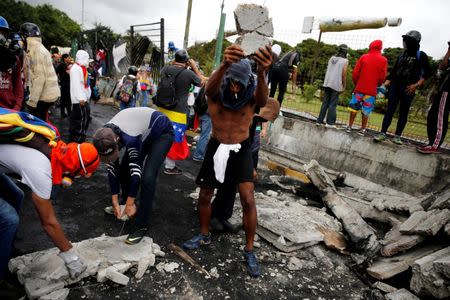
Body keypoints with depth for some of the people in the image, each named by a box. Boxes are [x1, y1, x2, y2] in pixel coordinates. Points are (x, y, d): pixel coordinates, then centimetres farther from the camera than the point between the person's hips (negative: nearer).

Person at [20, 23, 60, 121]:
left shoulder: (36, 50, -13)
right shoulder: (40, 48, 19)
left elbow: (40, 78, -21)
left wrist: (32, 101, -21)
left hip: (43, 96, -10)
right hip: (48, 94, 10)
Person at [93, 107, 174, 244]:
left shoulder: (130, 138, -39)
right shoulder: (107, 137, -17)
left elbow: (136, 170, -29)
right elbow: (112, 168, -9)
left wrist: (130, 204, -18)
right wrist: (115, 202, -6)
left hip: (162, 133, -7)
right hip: (144, 132, 8)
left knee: (147, 177, -19)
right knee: (123, 168, 6)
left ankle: (142, 226, -6)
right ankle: (124, 203, 33)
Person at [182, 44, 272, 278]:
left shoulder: (252, 96, -17)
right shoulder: (215, 93, -16)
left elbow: (263, 99, -41)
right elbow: (211, 86, -40)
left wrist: (262, 73, -63)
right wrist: (224, 65, -63)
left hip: (241, 149, -1)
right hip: (216, 147, 2)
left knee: (248, 199, -11)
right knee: (205, 196, 12)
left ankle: (249, 250, 8)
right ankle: (204, 235, 38)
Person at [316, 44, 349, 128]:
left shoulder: (332, 58, 11)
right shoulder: (345, 61, -4)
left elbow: (327, 70, 13)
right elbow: (344, 74, -8)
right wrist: (344, 86, 0)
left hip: (327, 84, 5)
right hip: (336, 85, -5)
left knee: (325, 103, 8)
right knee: (332, 104, -1)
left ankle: (319, 121, 8)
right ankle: (330, 122, -1)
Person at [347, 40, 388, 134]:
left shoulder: (363, 57, 1)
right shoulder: (383, 60, -1)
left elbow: (355, 73, -1)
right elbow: (382, 77, -3)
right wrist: (377, 85, 15)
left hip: (359, 88, 1)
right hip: (371, 90, -1)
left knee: (354, 107, 9)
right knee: (366, 111, 5)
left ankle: (350, 126, 12)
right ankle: (363, 129, 8)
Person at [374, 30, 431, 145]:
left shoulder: (421, 56, 3)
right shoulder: (402, 55, 15)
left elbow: (426, 73, -3)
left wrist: (417, 84, -15)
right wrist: (386, 83, 4)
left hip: (408, 89, -3)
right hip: (395, 86, 3)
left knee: (403, 113, 1)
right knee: (390, 110, -3)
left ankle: (397, 136, 5)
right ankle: (382, 133, -4)